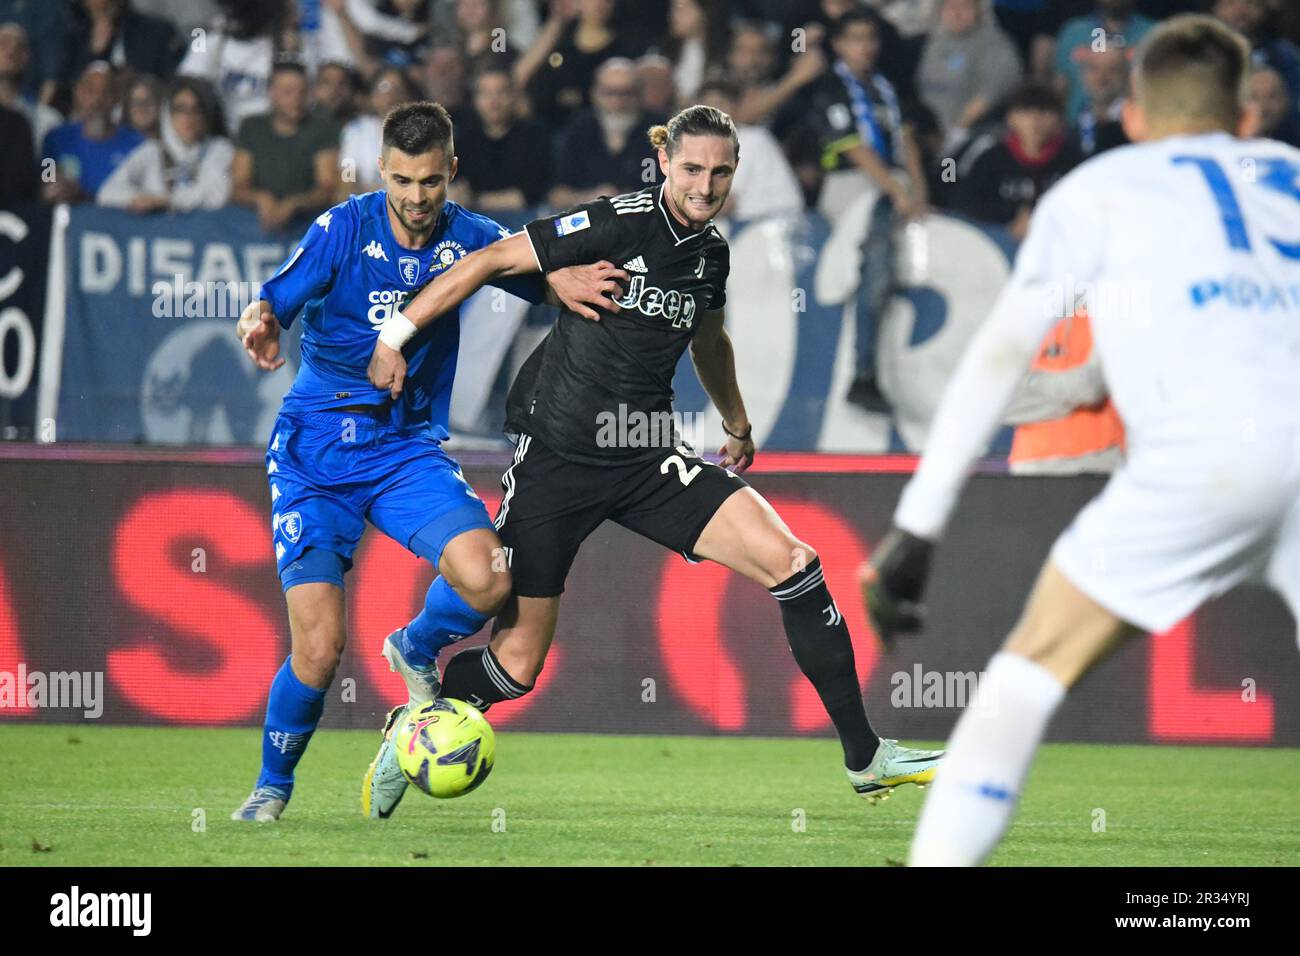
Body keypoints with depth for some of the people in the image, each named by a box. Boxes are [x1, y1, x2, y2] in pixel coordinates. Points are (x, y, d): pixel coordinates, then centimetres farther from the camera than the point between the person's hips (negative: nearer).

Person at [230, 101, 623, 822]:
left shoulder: (466, 237, 0)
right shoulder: (344, 229, -8)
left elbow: (544, 275, 7)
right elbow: (273, 304, -13)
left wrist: (559, 280, -18)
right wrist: (261, 324, -37)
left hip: (409, 448, 3)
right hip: (315, 456, -3)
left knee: (485, 579, -24)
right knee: (320, 644, -14)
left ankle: (417, 649, 11)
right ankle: (273, 785, 13)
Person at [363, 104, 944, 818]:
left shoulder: (712, 251, 6)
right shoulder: (621, 223, -14)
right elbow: (489, 262, -10)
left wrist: (736, 424, 38)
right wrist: (396, 335, -11)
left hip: (649, 460, 5)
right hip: (555, 457, -5)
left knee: (792, 563, -13)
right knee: (515, 665, -4)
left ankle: (865, 759, -5)